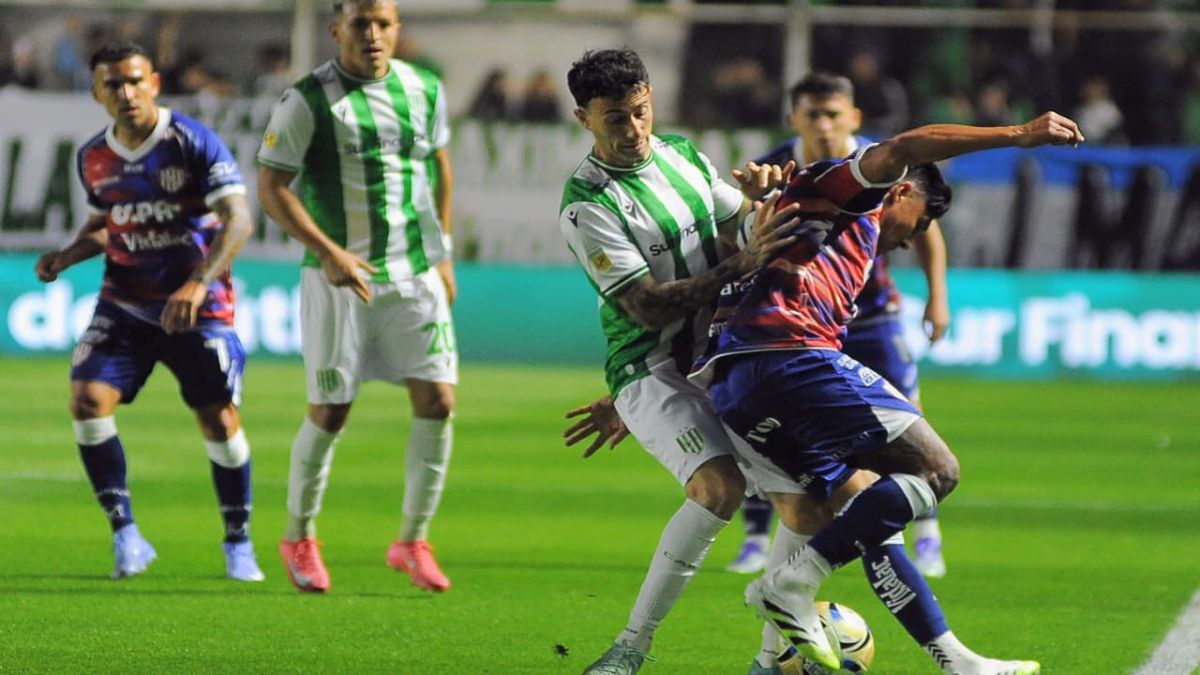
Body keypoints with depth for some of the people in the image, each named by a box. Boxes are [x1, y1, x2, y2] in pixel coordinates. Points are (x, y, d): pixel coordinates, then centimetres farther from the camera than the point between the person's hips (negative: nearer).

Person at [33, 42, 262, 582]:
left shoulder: (193, 142, -13)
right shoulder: (93, 159, 4)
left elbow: (237, 219, -18)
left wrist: (198, 284, -31)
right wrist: (65, 258, 1)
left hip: (198, 307, -4)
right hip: (124, 304, 4)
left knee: (220, 421, -5)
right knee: (88, 401, -15)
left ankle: (238, 542, 15)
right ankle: (124, 533, -5)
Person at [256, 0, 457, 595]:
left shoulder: (425, 90, 5)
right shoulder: (307, 100, -10)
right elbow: (271, 188, -11)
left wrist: (442, 255, 20)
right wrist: (329, 252, -21)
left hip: (416, 274, 4)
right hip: (340, 278, -4)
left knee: (437, 401, -5)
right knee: (329, 415, 0)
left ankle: (413, 541, 9)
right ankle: (299, 538, 21)